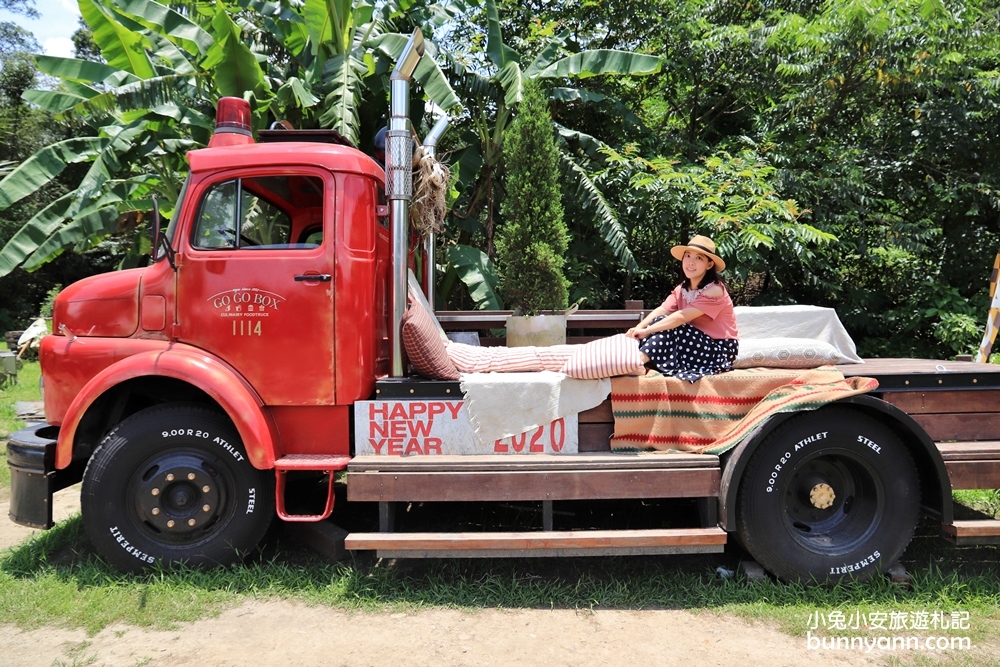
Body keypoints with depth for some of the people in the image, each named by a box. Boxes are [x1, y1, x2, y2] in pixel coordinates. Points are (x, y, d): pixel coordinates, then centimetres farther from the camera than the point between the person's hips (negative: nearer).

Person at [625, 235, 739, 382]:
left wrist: (647, 331, -30)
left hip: (719, 348, -7)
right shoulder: (682, 288, 5)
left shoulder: (714, 290, -20)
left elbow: (681, 317, -27)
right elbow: (662, 310, -7)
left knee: (670, 327, -25)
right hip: (697, 342, 7)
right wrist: (638, 328, -25)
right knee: (662, 322, -14)